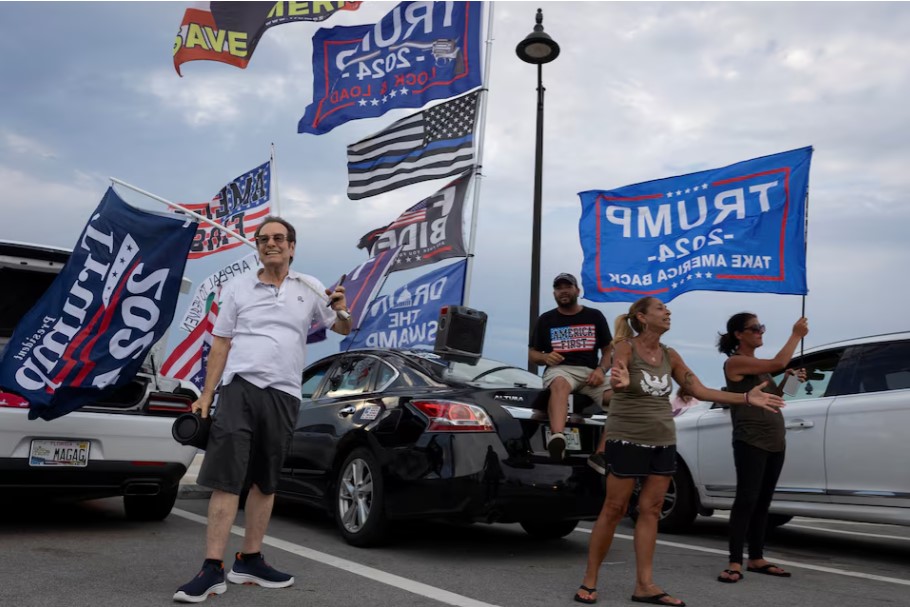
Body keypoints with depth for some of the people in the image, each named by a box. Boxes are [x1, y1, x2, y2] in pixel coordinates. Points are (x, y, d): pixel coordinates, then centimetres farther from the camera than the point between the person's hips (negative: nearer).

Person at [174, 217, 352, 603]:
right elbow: (221, 344, 7)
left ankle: (249, 560, 21)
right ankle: (213, 569, -6)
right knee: (226, 480, -9)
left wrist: (342, 311, -9)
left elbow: (343, 330, 16)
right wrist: (206, 396, 1)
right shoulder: (238, 288, 7)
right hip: (240, 387, -2)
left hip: (283, 395, 2)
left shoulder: (309, 289, 10)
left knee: (265, 483, 10)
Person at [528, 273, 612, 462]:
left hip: (590, 372, 2)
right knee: (560, 385, -40)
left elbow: (608, 350, 16)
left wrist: (601, 370, -6)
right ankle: (557, 437, -64)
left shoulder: (595, 316, 17)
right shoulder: (546, 319, 16)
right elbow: (532, 354, 17)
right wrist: (545, 357, -8)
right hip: (560, 370, -2)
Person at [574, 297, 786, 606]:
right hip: (627, 440, -6)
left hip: (663, 441, 6)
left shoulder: (670, 355, 7)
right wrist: (621, 382, -56)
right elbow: (617, 382, -30)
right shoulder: (625, 348, -11)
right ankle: (589, 581, 7)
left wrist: (747, 398, 0)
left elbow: (700, 391, 7)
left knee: (650, 510, 6)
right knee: (614, 509, -3)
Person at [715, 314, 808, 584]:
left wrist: (790, 380, 6)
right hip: (750, 442, -8)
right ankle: (735, 562, -8)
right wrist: (796, 334, -9)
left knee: (762, 502, 10)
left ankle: (756, 559, 17)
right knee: (746, 500, -10)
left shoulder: (759, 364, 19)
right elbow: (778, 363, -19)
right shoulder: (734, 362, -9)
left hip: (775, 442, 8)